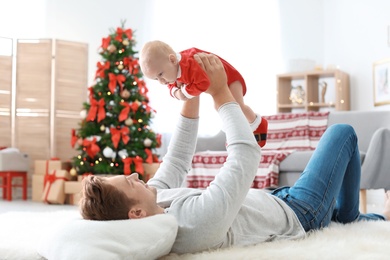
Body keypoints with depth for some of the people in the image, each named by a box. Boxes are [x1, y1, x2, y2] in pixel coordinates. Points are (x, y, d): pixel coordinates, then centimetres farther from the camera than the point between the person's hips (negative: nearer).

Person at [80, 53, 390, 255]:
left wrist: (193, 95, -11)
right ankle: (348, 217, 31)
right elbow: (247, 155, -37)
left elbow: (177, 160, -5)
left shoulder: (153, 198, -21)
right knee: (342, 133, 10)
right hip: (299, 215, -7)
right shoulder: (198, 220, -47)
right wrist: (221, 93, -27)